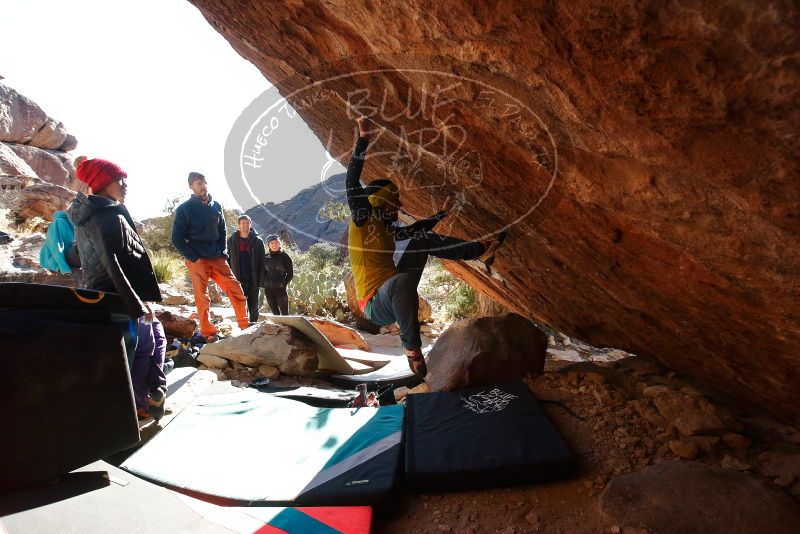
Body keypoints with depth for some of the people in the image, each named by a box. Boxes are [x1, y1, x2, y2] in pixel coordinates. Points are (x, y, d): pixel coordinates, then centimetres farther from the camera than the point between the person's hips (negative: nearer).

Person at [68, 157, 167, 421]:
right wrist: (138, 305, -24)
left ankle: (155, 394, 18)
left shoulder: (87, 216, 14)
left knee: (155, 333, 17)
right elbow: (112, 266, -25)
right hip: (120, 299, -10)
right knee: (144, 346, 1)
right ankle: (139, 404, 11)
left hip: (101, 295, 10)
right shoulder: (110, 218, -17)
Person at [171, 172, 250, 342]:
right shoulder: (184, 209, -2)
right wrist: (194, 257, -9)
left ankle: (245, 325, 8)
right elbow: (177, 239, -2)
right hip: (197, 261, -4)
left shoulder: (216, 206, 11)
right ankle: (208, 333, 6)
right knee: (202, 298, -3)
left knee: (236, 290, -1)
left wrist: (222, 252, 7)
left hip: (217, 259, 4)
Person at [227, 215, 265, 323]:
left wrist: (261, 279, -6)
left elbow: (262, 262, 1)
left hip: (253, 279, 0)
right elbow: (227, 259, 6)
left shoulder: (257, 241, 3)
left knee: (253, 306, 8)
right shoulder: (231, 240, 5)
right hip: (238, 279, 0)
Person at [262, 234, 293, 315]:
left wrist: (284, 284, -6)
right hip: (268, 289, 4)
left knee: (284, 313, -3)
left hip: (280, 289, -4)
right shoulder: (266, 258, 8)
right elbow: (263, 272, 17)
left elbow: (290, 273, -1)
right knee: (275, 312, 10)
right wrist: (264, 283, 5)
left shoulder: (284, 256, -2)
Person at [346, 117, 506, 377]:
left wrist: (442, 213, 39)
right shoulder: (362, 220, -10)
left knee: (424, 240, 8)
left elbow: (416, 229, 30)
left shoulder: (388, 229, 11)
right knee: (403, 279, -44)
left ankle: (482, 251, 9)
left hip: (393, 293, 8)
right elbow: (352, 182, -22)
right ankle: (412, 348, -27)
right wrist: (363, 138, -22)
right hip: (376, 306, -8)